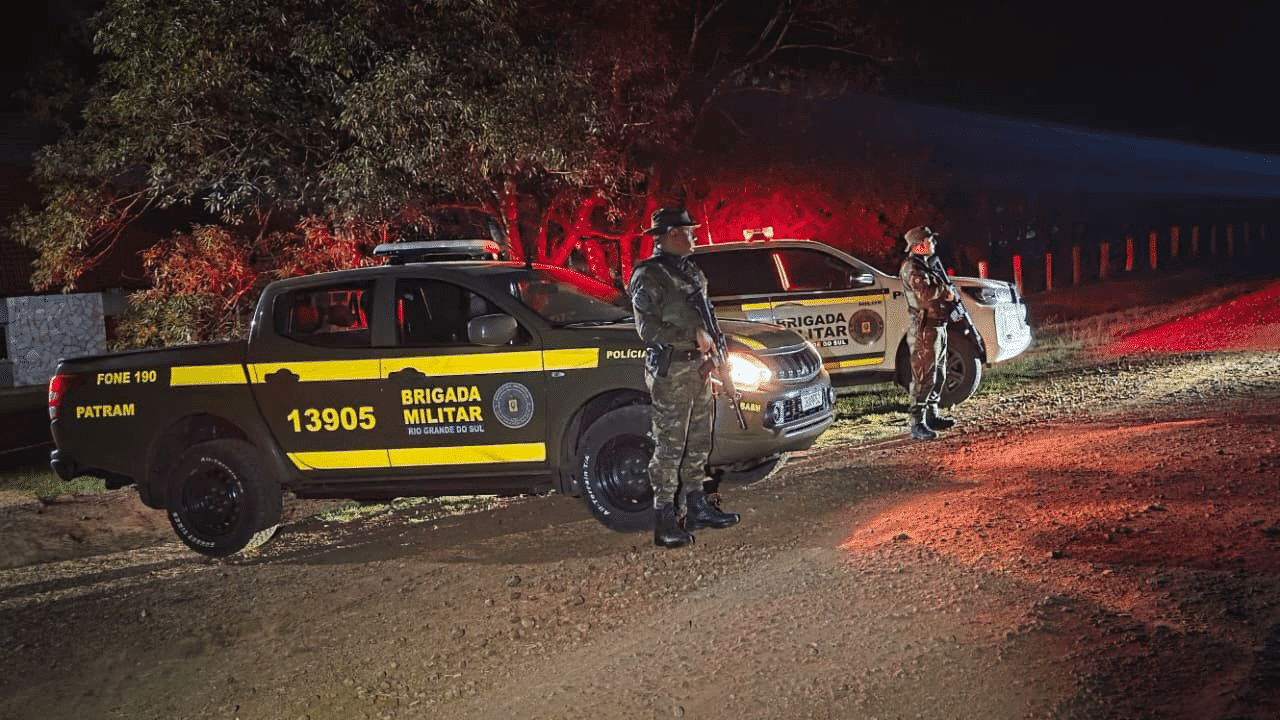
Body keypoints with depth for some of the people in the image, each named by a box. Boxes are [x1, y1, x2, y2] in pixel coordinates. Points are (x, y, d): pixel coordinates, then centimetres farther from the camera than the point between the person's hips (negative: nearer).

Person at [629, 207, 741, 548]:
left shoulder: (690, 272, 16)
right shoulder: (648, 275, -11)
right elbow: (648, 328, -18)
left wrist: (708, 352, 9)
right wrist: (694, 338, -16)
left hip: (697, 367, 9)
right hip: (669, 370, -9)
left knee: (699, 442, 15)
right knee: (669, 447, -7)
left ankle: (697, 507, 26)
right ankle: (665, 520, -3)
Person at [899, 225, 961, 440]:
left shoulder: (932, 263, 17)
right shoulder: (912, 267, -14)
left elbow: (950, 288, 18)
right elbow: (925, 293, -28)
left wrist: (950, 293, -6)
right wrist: (944, 290, -10)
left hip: (939, 327, 10)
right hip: (925, 329, -10)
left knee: (938, 376, 18)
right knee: (924, 377, -13)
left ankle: (932, 416, 29)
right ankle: (917, 424, -13)